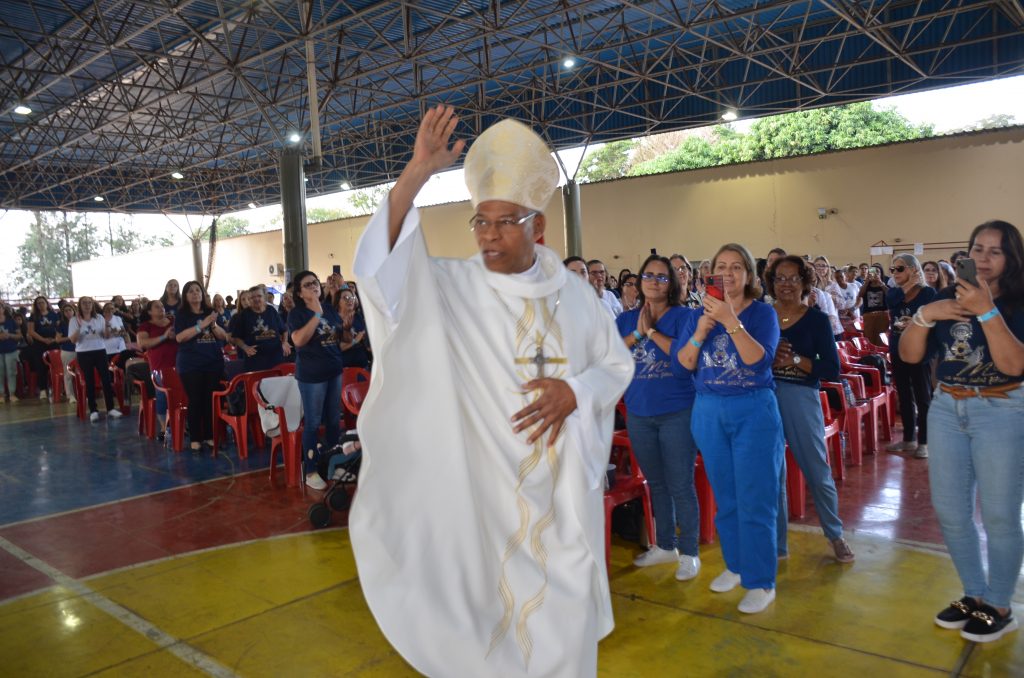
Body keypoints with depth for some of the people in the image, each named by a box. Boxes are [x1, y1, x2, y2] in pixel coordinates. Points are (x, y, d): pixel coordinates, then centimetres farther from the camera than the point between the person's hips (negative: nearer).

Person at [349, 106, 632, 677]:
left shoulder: (575, 293, 2)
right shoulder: (450, 286, -6)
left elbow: (618, 363, 8)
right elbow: (377, 265, -22)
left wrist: (575, 392, -13)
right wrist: (418, 173, -30)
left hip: (566, 486, 3)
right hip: (487, 485, -2)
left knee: (565, 609, 14)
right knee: (493, 608, 10)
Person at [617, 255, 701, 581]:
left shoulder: (683, 315, -4)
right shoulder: (626, 319, 7)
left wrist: (651, 331, -15)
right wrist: (636, 334, -13)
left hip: (678, 413, -4)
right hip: (639, 414, 4)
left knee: (680, 485, 2)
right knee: (656, 483, 17)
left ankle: (689, 553, 16)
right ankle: (665, 545, 32)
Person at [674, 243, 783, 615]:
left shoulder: (762, 313, -5)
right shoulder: (700, 314, 6)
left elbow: (758, 359, -21)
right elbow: (684, 363, -2)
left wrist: (731, 321, -28)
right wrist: (701, 330, -16)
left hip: (754, 411, -4)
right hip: (708, 412, 4)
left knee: (754, 500, -2)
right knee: (725, 497, 14)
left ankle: (761, 581, 9)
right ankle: (735, 564, 30)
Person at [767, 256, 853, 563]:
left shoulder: (817, 320, 1)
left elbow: (832, 370, -5)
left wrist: (794, 360, -14)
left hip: (801, 399, -1)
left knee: (818, 472, 9)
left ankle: (835, 535, 34)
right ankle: (776, 544, 25)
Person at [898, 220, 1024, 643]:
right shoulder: (947, 298, 6)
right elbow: (909, 355, 1)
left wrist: (986, 310, -25)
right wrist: (924, 315, -14)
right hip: (946, 409, 5)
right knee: (949, 510, 10)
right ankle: (975, 595, 28)